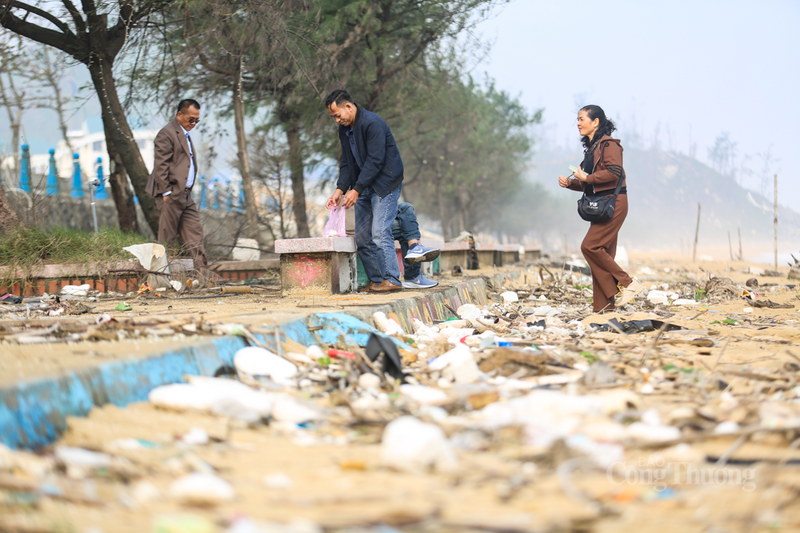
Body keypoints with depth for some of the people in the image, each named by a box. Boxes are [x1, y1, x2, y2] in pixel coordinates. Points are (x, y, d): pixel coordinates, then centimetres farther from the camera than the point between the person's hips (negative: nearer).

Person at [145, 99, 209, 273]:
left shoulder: (185, 134, 20)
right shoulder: (167, 133, -10)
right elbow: (161, 165, -15)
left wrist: (189, 190, 17)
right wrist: (166, 193, -18)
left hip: (185, 195, 9)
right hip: (171, 194, -9)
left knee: (195, 233, 4)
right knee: (166, 237, -4)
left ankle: (202, 272, 3)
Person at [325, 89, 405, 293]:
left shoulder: (372, 123, -19)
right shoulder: (344, 129, 8)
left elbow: (375, 161, -22)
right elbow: (347, 163, 12)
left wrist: (356, 190, -22)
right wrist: (340, 189, -3)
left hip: (385, 184, -9)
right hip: (364, 186, 9)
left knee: (380, 234, -16)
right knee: (362, 238, 3)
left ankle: (392, 280, -13)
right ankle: (376, 280, 8)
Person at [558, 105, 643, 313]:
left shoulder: (609, 144, -9)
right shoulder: (591, 147, 19)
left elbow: (614, 172, -22)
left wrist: (586, 178, -15)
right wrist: (570, 183, 6)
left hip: (613, 203, -9)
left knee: (590, 246, -16)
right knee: (602, 252, 5)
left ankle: (628, 283, -9)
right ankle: (604, 305, 4)